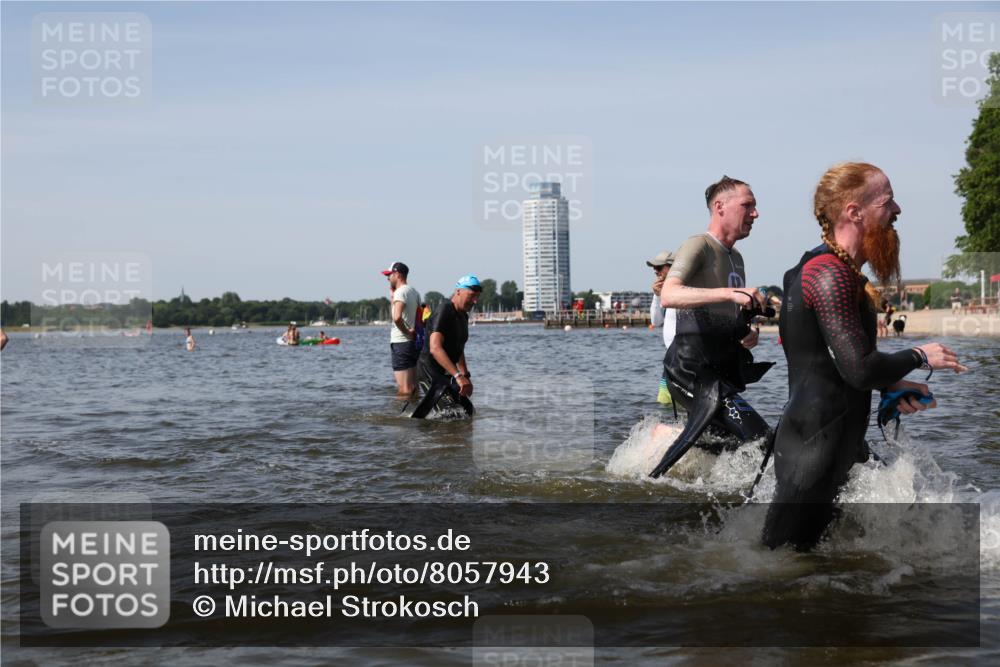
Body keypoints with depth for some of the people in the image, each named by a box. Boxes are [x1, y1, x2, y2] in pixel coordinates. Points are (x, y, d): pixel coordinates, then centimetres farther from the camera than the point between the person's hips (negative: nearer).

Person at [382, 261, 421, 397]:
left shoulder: (400, 292, -14)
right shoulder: (415, 292, 13)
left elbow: (397, 317, -30)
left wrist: (407, 332, -18)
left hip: (401, 343, -9)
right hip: (414, 342, 9)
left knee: (404, 389, -8)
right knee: (413, 387, 14)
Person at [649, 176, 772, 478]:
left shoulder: (735, 258, 17)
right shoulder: (698, 246, -10)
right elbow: (669, 295, -28)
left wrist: (750, 332, 7)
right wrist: (731, 293, -38)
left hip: (721, 371, 9)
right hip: (693, 370, -9)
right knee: (757, 440, -20)